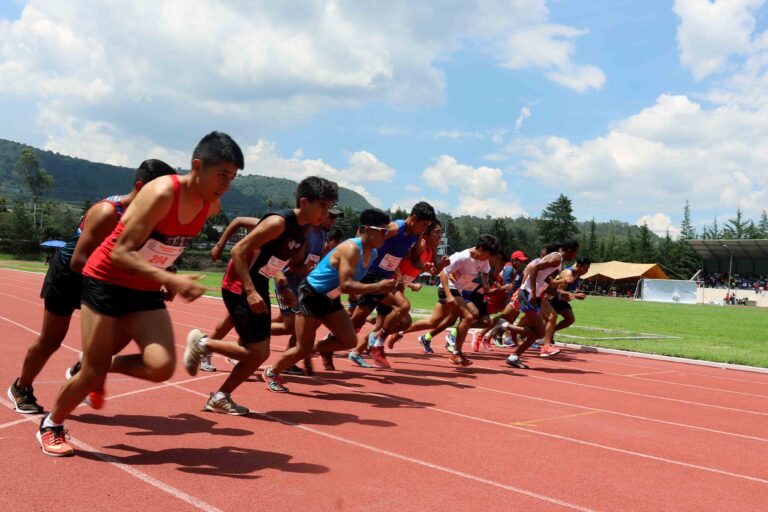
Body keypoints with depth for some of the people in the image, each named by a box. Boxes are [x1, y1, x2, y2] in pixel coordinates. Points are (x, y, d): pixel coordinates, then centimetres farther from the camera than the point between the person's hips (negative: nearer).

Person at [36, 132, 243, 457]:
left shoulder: (212, 206, -5)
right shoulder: (161, 194, -27)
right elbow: (120, 253, -29)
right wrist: (170, 279, -40)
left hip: (146, 292, 6)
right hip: (106, 281, -5)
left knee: (161, 367, -14)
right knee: (93, 373, 0)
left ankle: (105, 367, 17)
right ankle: (51, 425, 29)